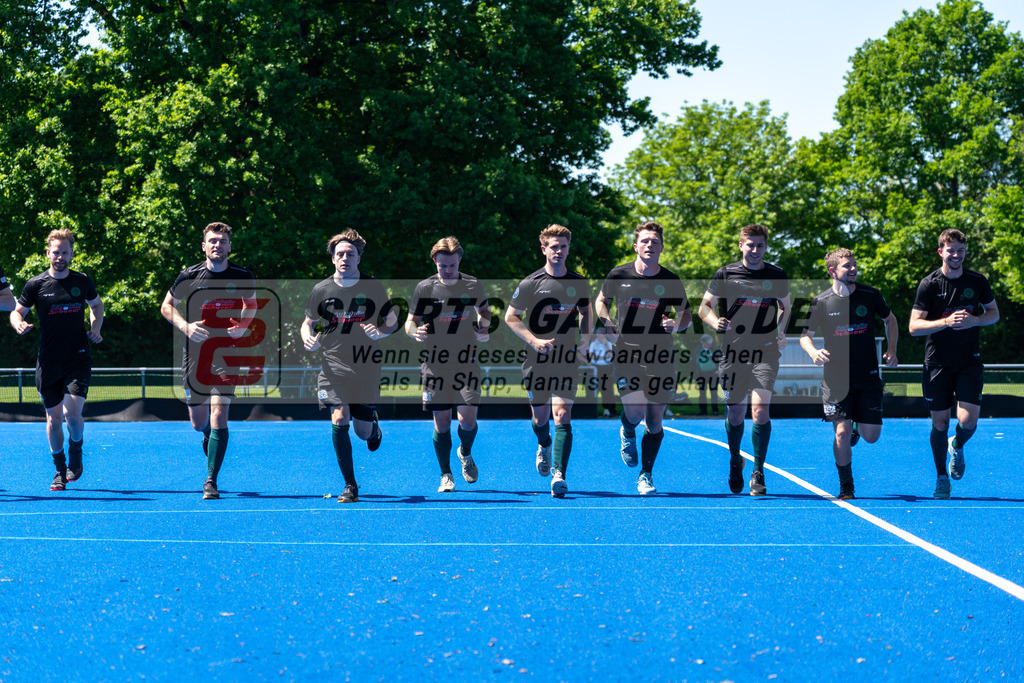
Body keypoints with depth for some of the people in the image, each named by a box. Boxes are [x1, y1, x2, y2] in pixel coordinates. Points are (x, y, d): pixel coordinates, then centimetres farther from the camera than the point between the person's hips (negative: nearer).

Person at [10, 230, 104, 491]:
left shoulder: (82, 281, 4)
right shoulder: (36, 284, 0)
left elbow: (97, 305, 22)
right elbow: (17, 311, 7)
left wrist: (95, 329, 5)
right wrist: (19, 324, -16)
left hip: (78, 358, 0)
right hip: (48, 362, 0)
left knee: (72, 412, -16)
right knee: (54, 418, 4)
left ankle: (76, 450, 15)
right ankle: (60, 470, 22)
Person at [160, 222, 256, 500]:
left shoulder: (242, 276, -1)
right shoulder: (189, 276, -3)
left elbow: (251, 304, 16)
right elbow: (166, 305, 8)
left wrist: (243, 325, -5)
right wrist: (185, 326, -11)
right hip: (195, 350, 1)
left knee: (219, 413, -14)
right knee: (198, 422, 7)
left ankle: (211, 481, -7)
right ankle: (208, 435, 47)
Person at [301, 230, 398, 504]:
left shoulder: (374, 287, 0)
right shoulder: (321, 290, 1)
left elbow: (392, 321, 8)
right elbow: (308, 323, 13)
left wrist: (380, 333, -14)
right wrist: (307, 338, -9)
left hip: (366, 368, 0)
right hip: (333, 366, 0)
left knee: (362, 431, 3)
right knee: (339, 420, -16)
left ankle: (374, 427, 45)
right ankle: (350, 486, -5)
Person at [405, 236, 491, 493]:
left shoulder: (473, 286, 1)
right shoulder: (424, 288, -1)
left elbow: (485, 311, 18)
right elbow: (410, 321, 6)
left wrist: (483, 327, -4)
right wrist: (415, 331, -17)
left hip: (466, 364, 0)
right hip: (435, 364, 0)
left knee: (467, 419, -7)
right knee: (441, 421, 1)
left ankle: (465, 454, 27)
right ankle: (445, 475, 16)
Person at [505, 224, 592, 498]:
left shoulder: (579, 283, 4)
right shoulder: (530, 283, -4)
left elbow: (585, 311, 22)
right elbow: (511, 317, 1)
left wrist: (586, 336, 3)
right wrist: (535, 341, -11)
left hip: (567, 360, 0)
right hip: (536, 361, 0)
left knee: (562, 415, -14)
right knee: (540, 417, 11)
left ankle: (559, 475, -20)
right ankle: (544, 446, 47)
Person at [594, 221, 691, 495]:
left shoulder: (671, 281, 0)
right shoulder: (618, 275, 0)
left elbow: (686, 316, 10)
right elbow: (601, 301, 17)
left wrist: (676, 324, -14)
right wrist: (608, 324, -3)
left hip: (661, 356, 1)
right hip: (627, 352, -1)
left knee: (654, 419, 2)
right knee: (635, 411, -16)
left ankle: (646, 476, 18)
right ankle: (627, 434, 23)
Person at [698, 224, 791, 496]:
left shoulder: (777, 276, 6)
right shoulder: (725, 274, 2)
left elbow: (785, 307, 22)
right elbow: (704, 306, 5)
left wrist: (780, 330, 4)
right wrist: (715, 321, -16)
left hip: (765, 351, 0)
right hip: (733, 351, 0)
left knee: (760, 410, -13)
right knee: (735, 413, 5)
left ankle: (758, 472, -2)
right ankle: (735, 462, 32)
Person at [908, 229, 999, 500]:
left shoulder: (977, 281, 0)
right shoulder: (929, 284, -7)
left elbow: (994, 313, 13)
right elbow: (914, 326, -10)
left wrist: (975, 320, -9)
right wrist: (947, 321, -25)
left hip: (969, 361, 1)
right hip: (937, 363, -1)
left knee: (968, 420, -11)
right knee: (940, 422, 3)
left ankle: (957, 447, 25)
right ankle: (942, 477, 21)